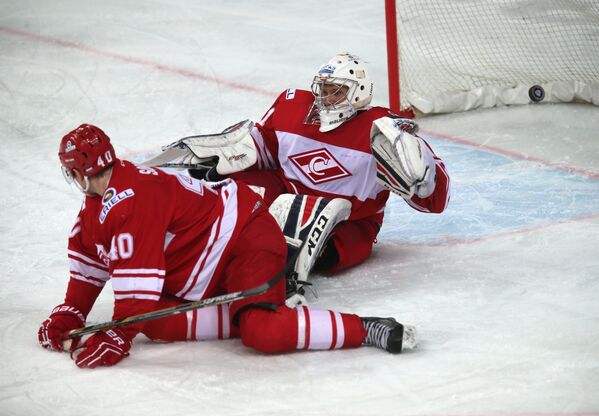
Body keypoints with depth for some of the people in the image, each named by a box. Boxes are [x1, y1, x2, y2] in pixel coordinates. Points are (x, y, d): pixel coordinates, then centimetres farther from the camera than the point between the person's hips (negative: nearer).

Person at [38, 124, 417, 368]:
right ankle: (248, 312, -3)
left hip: (248, 238, -11)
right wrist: (69, 314, 14)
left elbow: (137, 276, -29)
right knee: (156, 321, -5)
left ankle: (369, 330, -24)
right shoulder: (99, 201, 9)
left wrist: (117, 338, -27)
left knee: (264, 333, -33)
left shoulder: (128, 200, -23)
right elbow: (89, 258, 19)